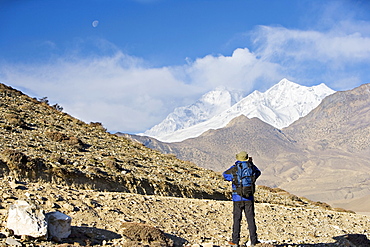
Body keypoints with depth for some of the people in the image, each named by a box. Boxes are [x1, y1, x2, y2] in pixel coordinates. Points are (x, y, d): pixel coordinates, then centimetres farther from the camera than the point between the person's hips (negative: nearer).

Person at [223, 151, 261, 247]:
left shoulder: (234, 168, -2)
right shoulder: (251, 167, 1)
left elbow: (225, 174, 17)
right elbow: (258, 172, 25)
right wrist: (251, 164, 26)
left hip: (237, 197, -1)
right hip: (249, 198, 1)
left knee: (237, 219, 3)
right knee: (250, 219, 4)